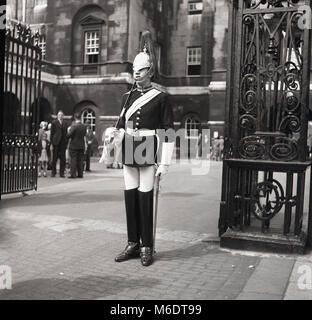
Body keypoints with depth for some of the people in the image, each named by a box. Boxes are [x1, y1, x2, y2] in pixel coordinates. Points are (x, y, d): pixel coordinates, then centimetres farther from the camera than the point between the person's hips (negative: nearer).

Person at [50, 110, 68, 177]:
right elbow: (52, 133, 1)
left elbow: (66, 134, 14)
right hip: (56, 143, -3)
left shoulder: (65, 124, 13)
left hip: (63, 143, 3)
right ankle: (53, 172, 11)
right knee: (54, 158, 2)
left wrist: (66, 143, 6)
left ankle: (62, 173, 8)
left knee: (62, 159, 2)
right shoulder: (54, 123, 4)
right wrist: (52, 143, -5)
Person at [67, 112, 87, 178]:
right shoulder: (84, 126, 4)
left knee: (73, 159, -1)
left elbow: (69, 135, -15)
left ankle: (73, 174, -2)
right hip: (81, 145, 5)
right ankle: (80, 174, 11)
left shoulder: (73, 126, -14)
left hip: (74, 145, -5)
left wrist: (68, 130, 2)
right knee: (80, 160, 9)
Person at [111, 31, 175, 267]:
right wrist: (117, 135, -1)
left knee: (145, 198, -2)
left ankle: (147, 247, 11)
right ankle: (133, 244, 20)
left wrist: (165, 163, -11)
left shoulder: (161, 98, -3)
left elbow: (168, 132, -6)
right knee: (130, 197, 8)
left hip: (148, 155, -5)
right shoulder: (127, 97, 14)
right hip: (129, 156, 5)